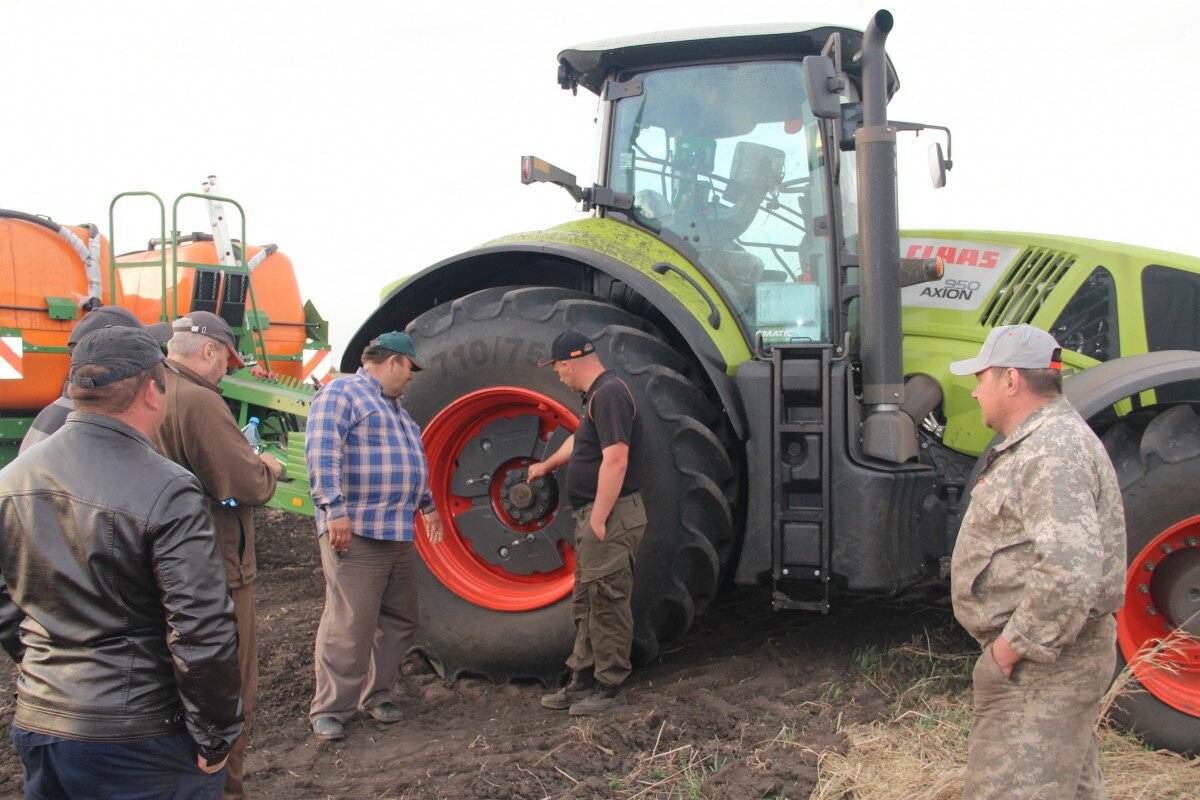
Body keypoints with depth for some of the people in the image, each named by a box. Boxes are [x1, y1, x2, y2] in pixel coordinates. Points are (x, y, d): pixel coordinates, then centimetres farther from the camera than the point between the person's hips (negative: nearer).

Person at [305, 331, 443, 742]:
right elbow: (322, 453, -18)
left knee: (399, 620, 12)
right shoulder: (342, 393, -6)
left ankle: (377, 695, 25)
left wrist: (427, 504, 37)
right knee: (350, 625, -7)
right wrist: (334, 509, -24)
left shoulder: (393, 407, 25)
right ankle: (329, 709, 3)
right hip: (356, 534, -9)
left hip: (399, 534, 9)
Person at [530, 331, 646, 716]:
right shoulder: (597, 394, 16)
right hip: (594, 515, 11)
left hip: (611, 516, -11)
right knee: (586, 604, 16)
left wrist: (598, 519, -25)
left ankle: (610, 686, 10)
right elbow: (579, 441, 34)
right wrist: (547, 466, 49)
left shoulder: (610, 393, -17)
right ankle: (583, 680, 25)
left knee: (607, 604, -1)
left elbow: (616, 459, -26)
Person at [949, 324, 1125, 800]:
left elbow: (1070, 574, -33)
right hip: (1052, 656, 11)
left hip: (1041, 670, -11)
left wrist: (1013, 648, -22)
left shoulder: (1053, 453, -22)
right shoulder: (1039, 444, 14)